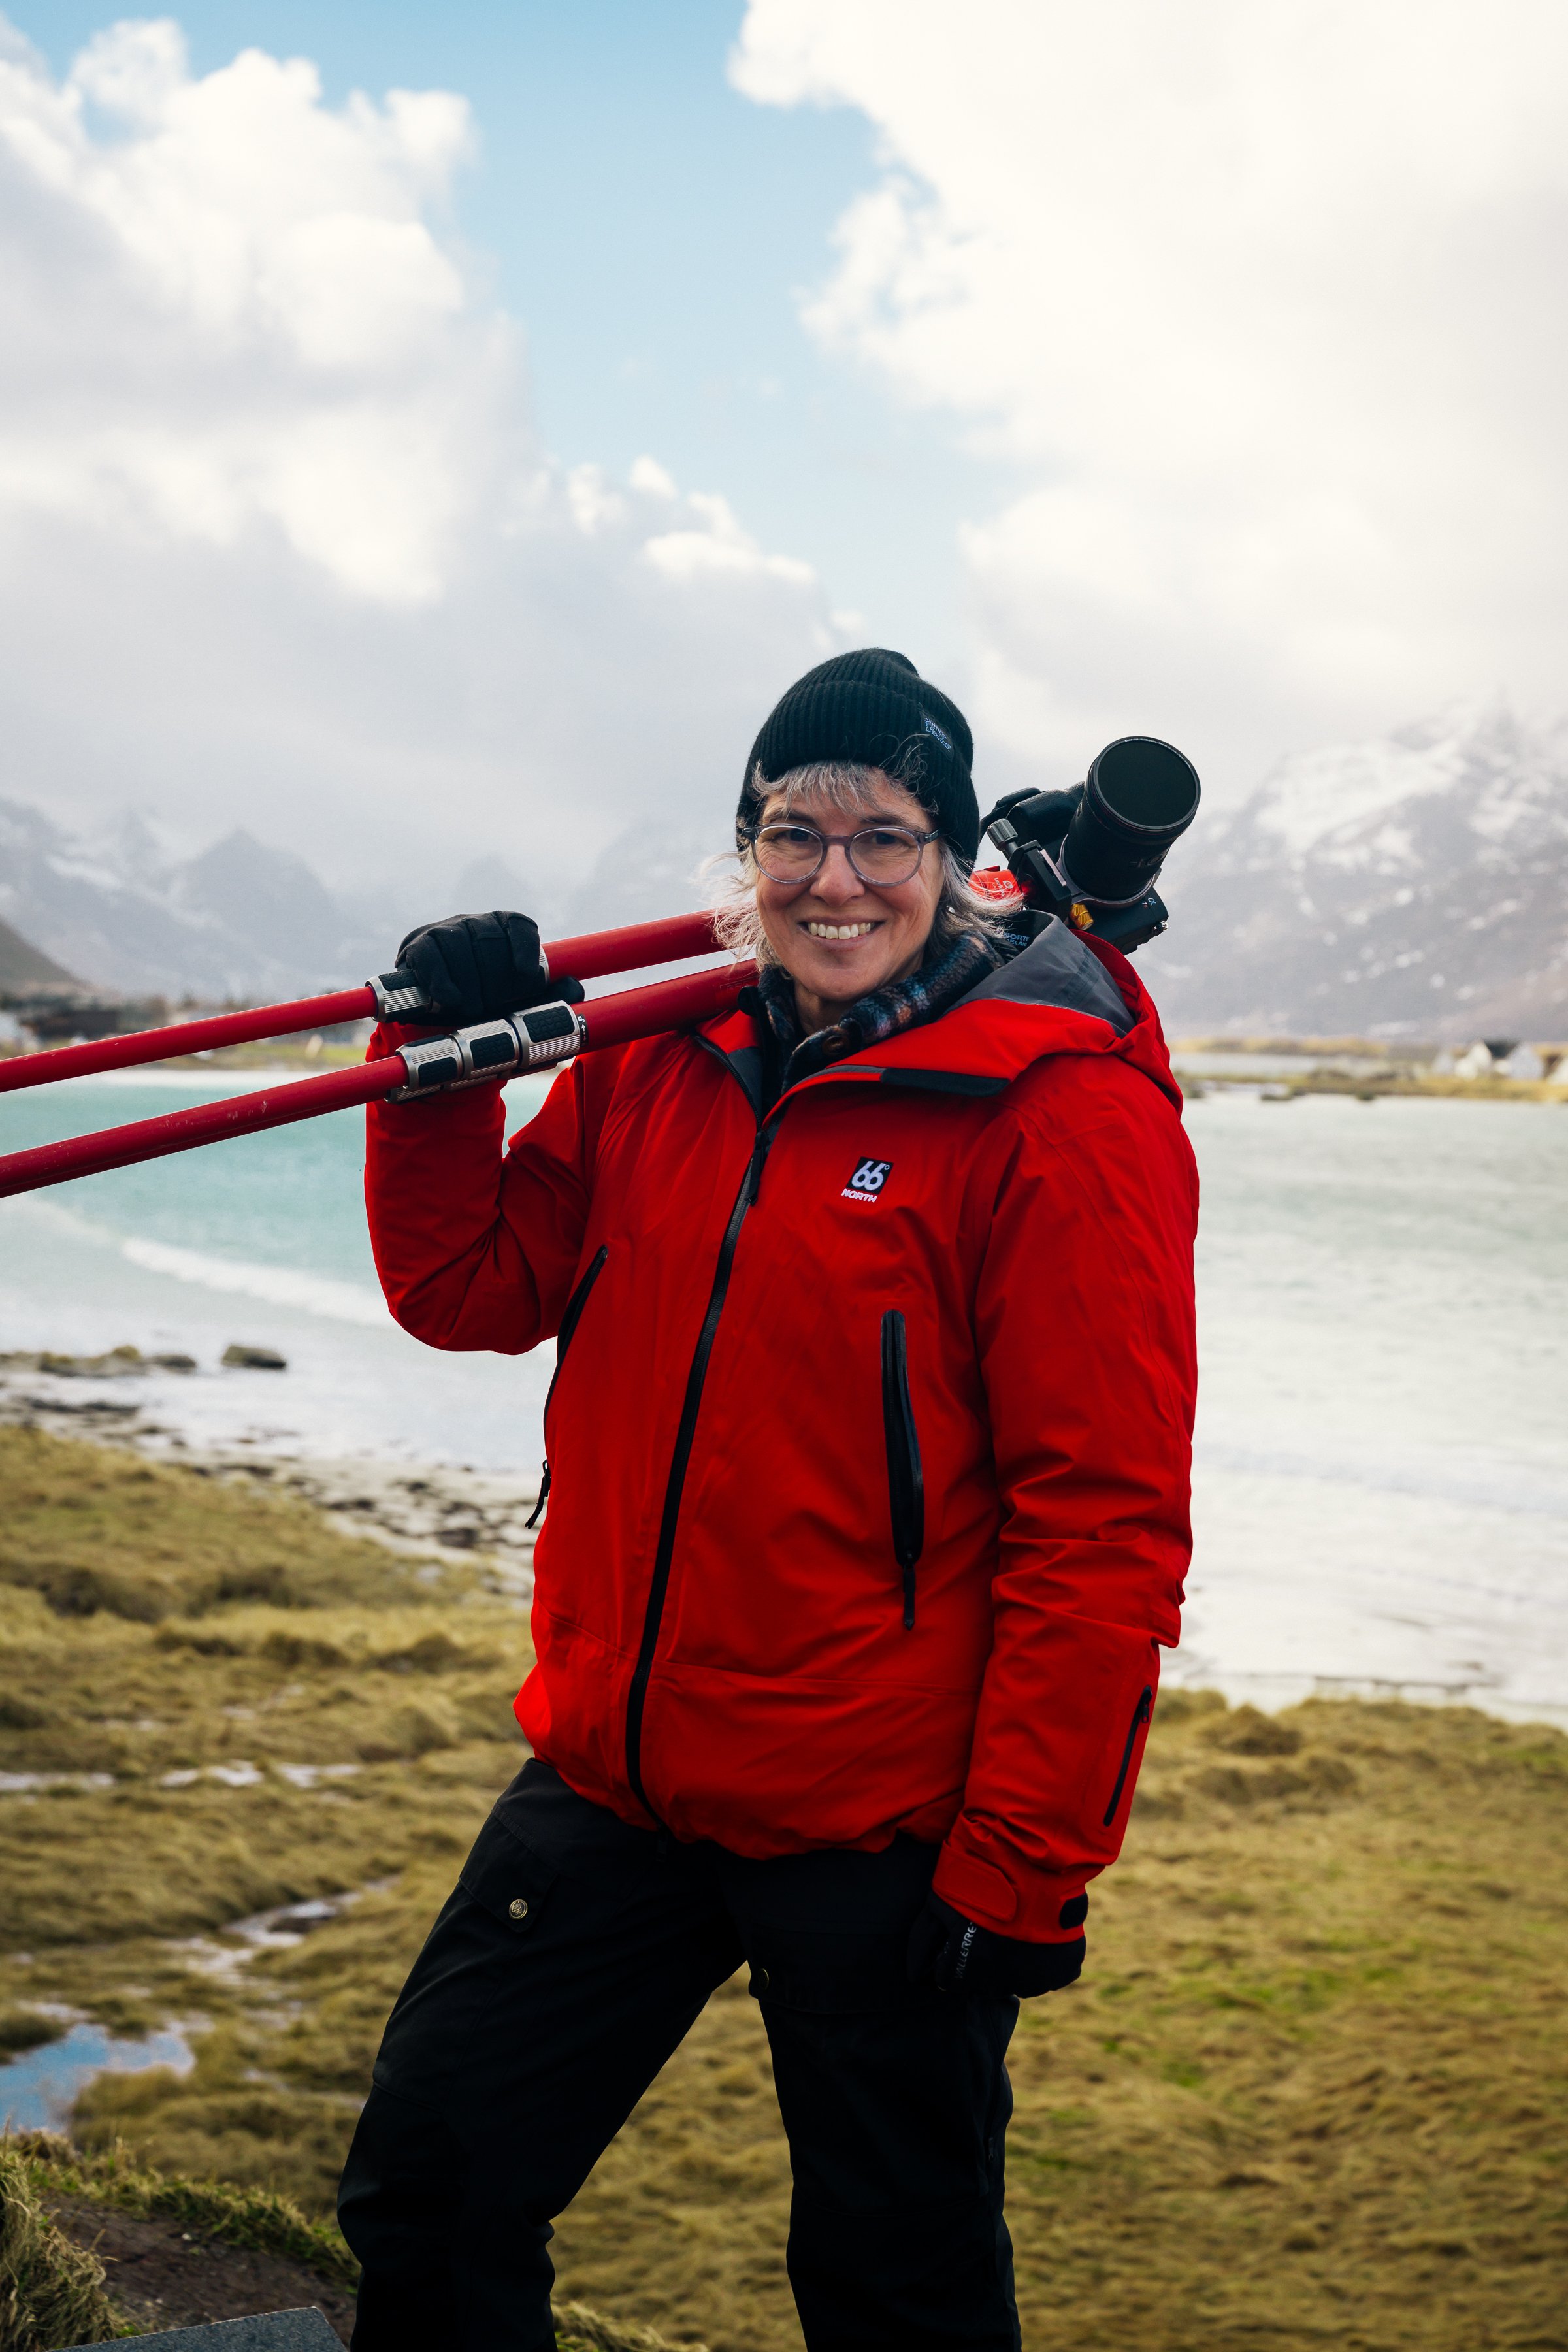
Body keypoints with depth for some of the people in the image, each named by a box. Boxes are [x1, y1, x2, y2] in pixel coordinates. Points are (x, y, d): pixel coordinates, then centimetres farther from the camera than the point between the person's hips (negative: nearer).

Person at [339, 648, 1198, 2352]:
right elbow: (469, 1289, 11)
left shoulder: (1061, 1108, -14)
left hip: (883, 1830, -5)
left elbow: (1103, 1522, -16)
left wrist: (1018, 1866, -17)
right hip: (615, 1778, 6)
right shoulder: (655, 1060, 5)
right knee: (424, 2199, 13)